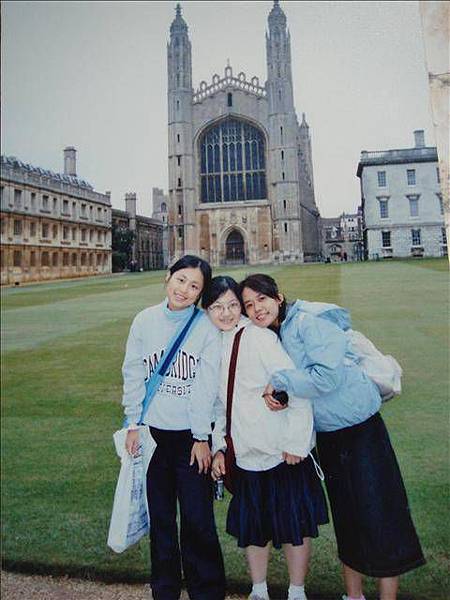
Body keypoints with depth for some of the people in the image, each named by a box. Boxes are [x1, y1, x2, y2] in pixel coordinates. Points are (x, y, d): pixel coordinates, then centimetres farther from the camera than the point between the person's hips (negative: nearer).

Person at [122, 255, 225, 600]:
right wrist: (133, 424, 1)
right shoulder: (145, 320, -1)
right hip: (153, 430, 3)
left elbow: (207, 386, -8)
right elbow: (133, 374, 3)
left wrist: (202, 438, -7)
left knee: (198, 519, 4)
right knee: (160, 516, 16)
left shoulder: (207, 327, -8)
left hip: (191, 434, -2)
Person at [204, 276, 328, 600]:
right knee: (251, 524, 18)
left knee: (293, 523, 11)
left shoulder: (259, 337, -17)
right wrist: (218, 447, 8)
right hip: (246, 454, 6)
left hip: (285, 452, -5)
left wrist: (295, 444, -16)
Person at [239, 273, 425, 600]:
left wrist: (279, 381, -20)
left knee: (379, 517, 2)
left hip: (361, 429, -7)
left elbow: (328, 375, -27)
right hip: (327, 436, 7)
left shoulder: (307, 323, -17)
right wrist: (276, 397, -10)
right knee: (346, 519, 19)